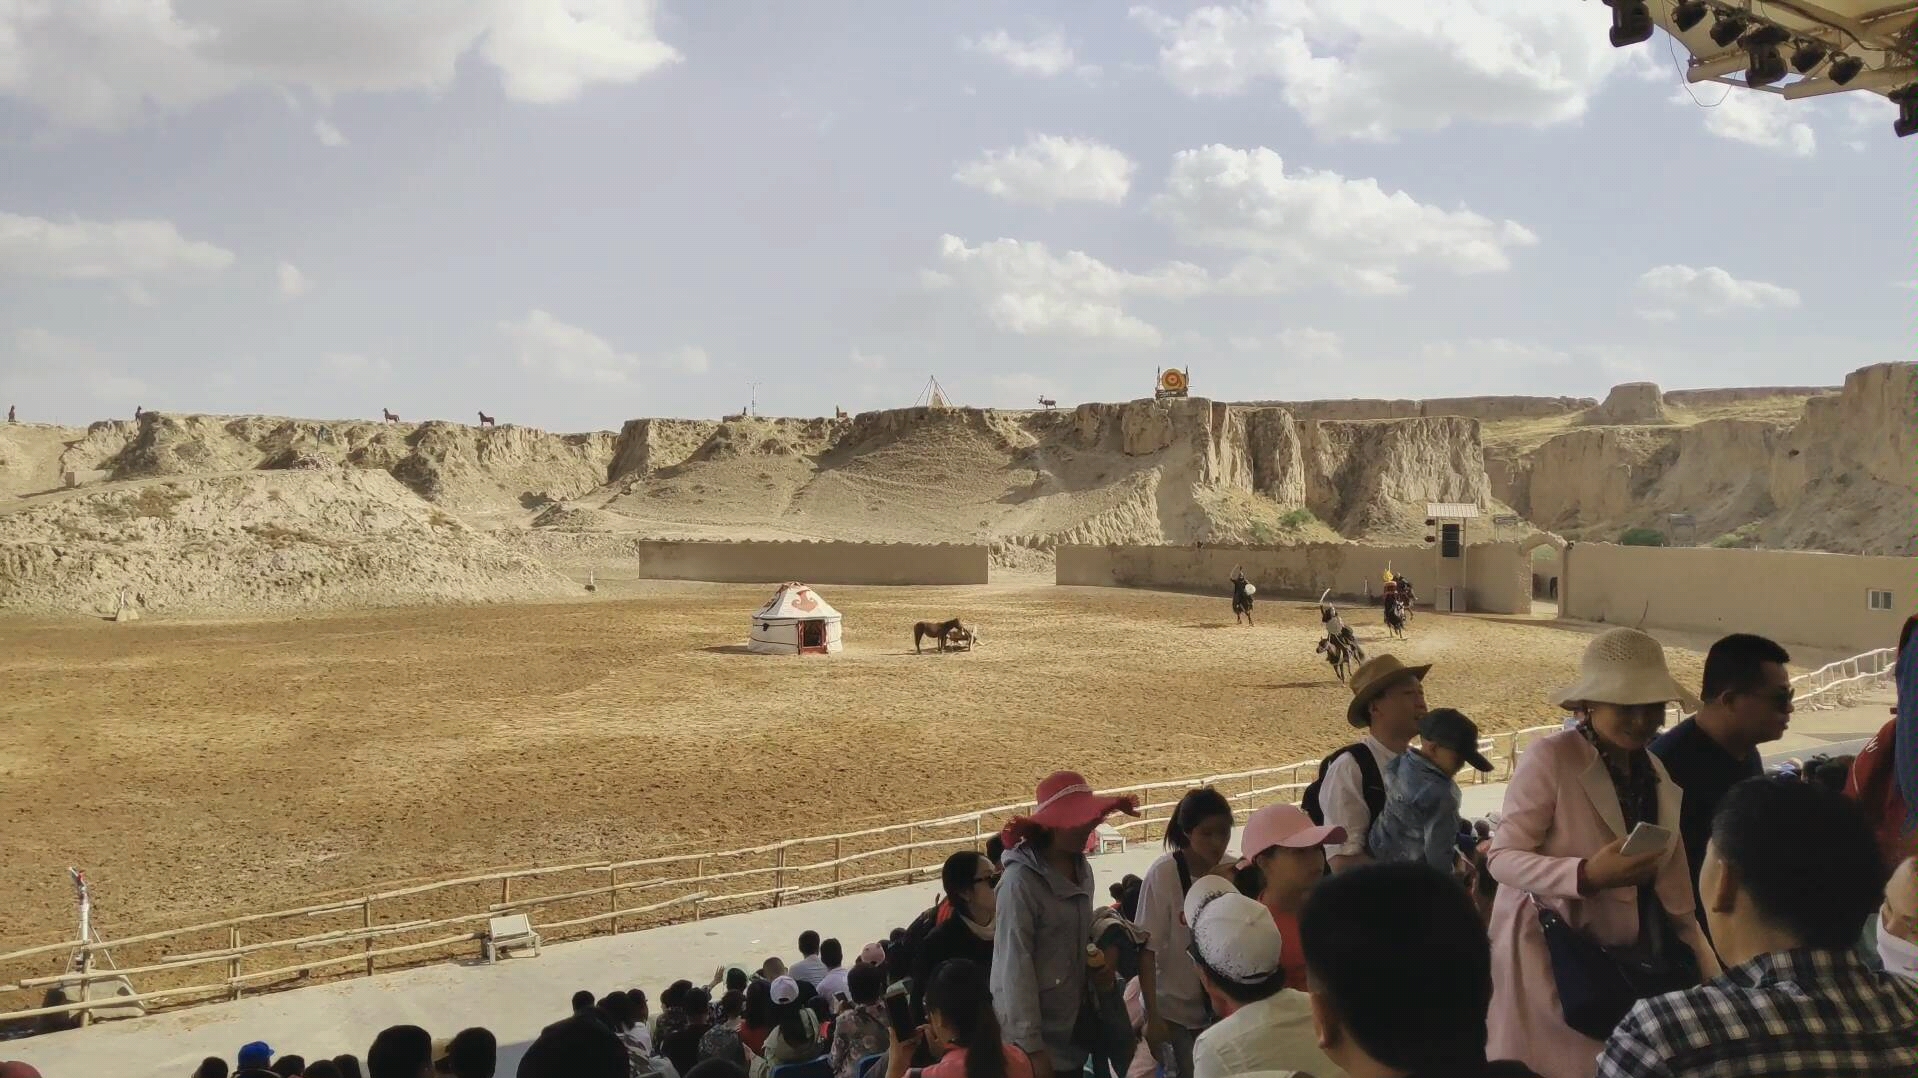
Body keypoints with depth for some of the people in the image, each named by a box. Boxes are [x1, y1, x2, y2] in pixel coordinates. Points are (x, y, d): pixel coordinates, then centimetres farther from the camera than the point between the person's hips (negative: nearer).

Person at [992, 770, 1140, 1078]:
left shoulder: (1081, 869, 5)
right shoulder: (1021, 880, -17)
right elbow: (1015, 966, -18)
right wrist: (1031, 1046, -18)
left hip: (1073, 1031, 7)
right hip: (1035, 1037, -6)